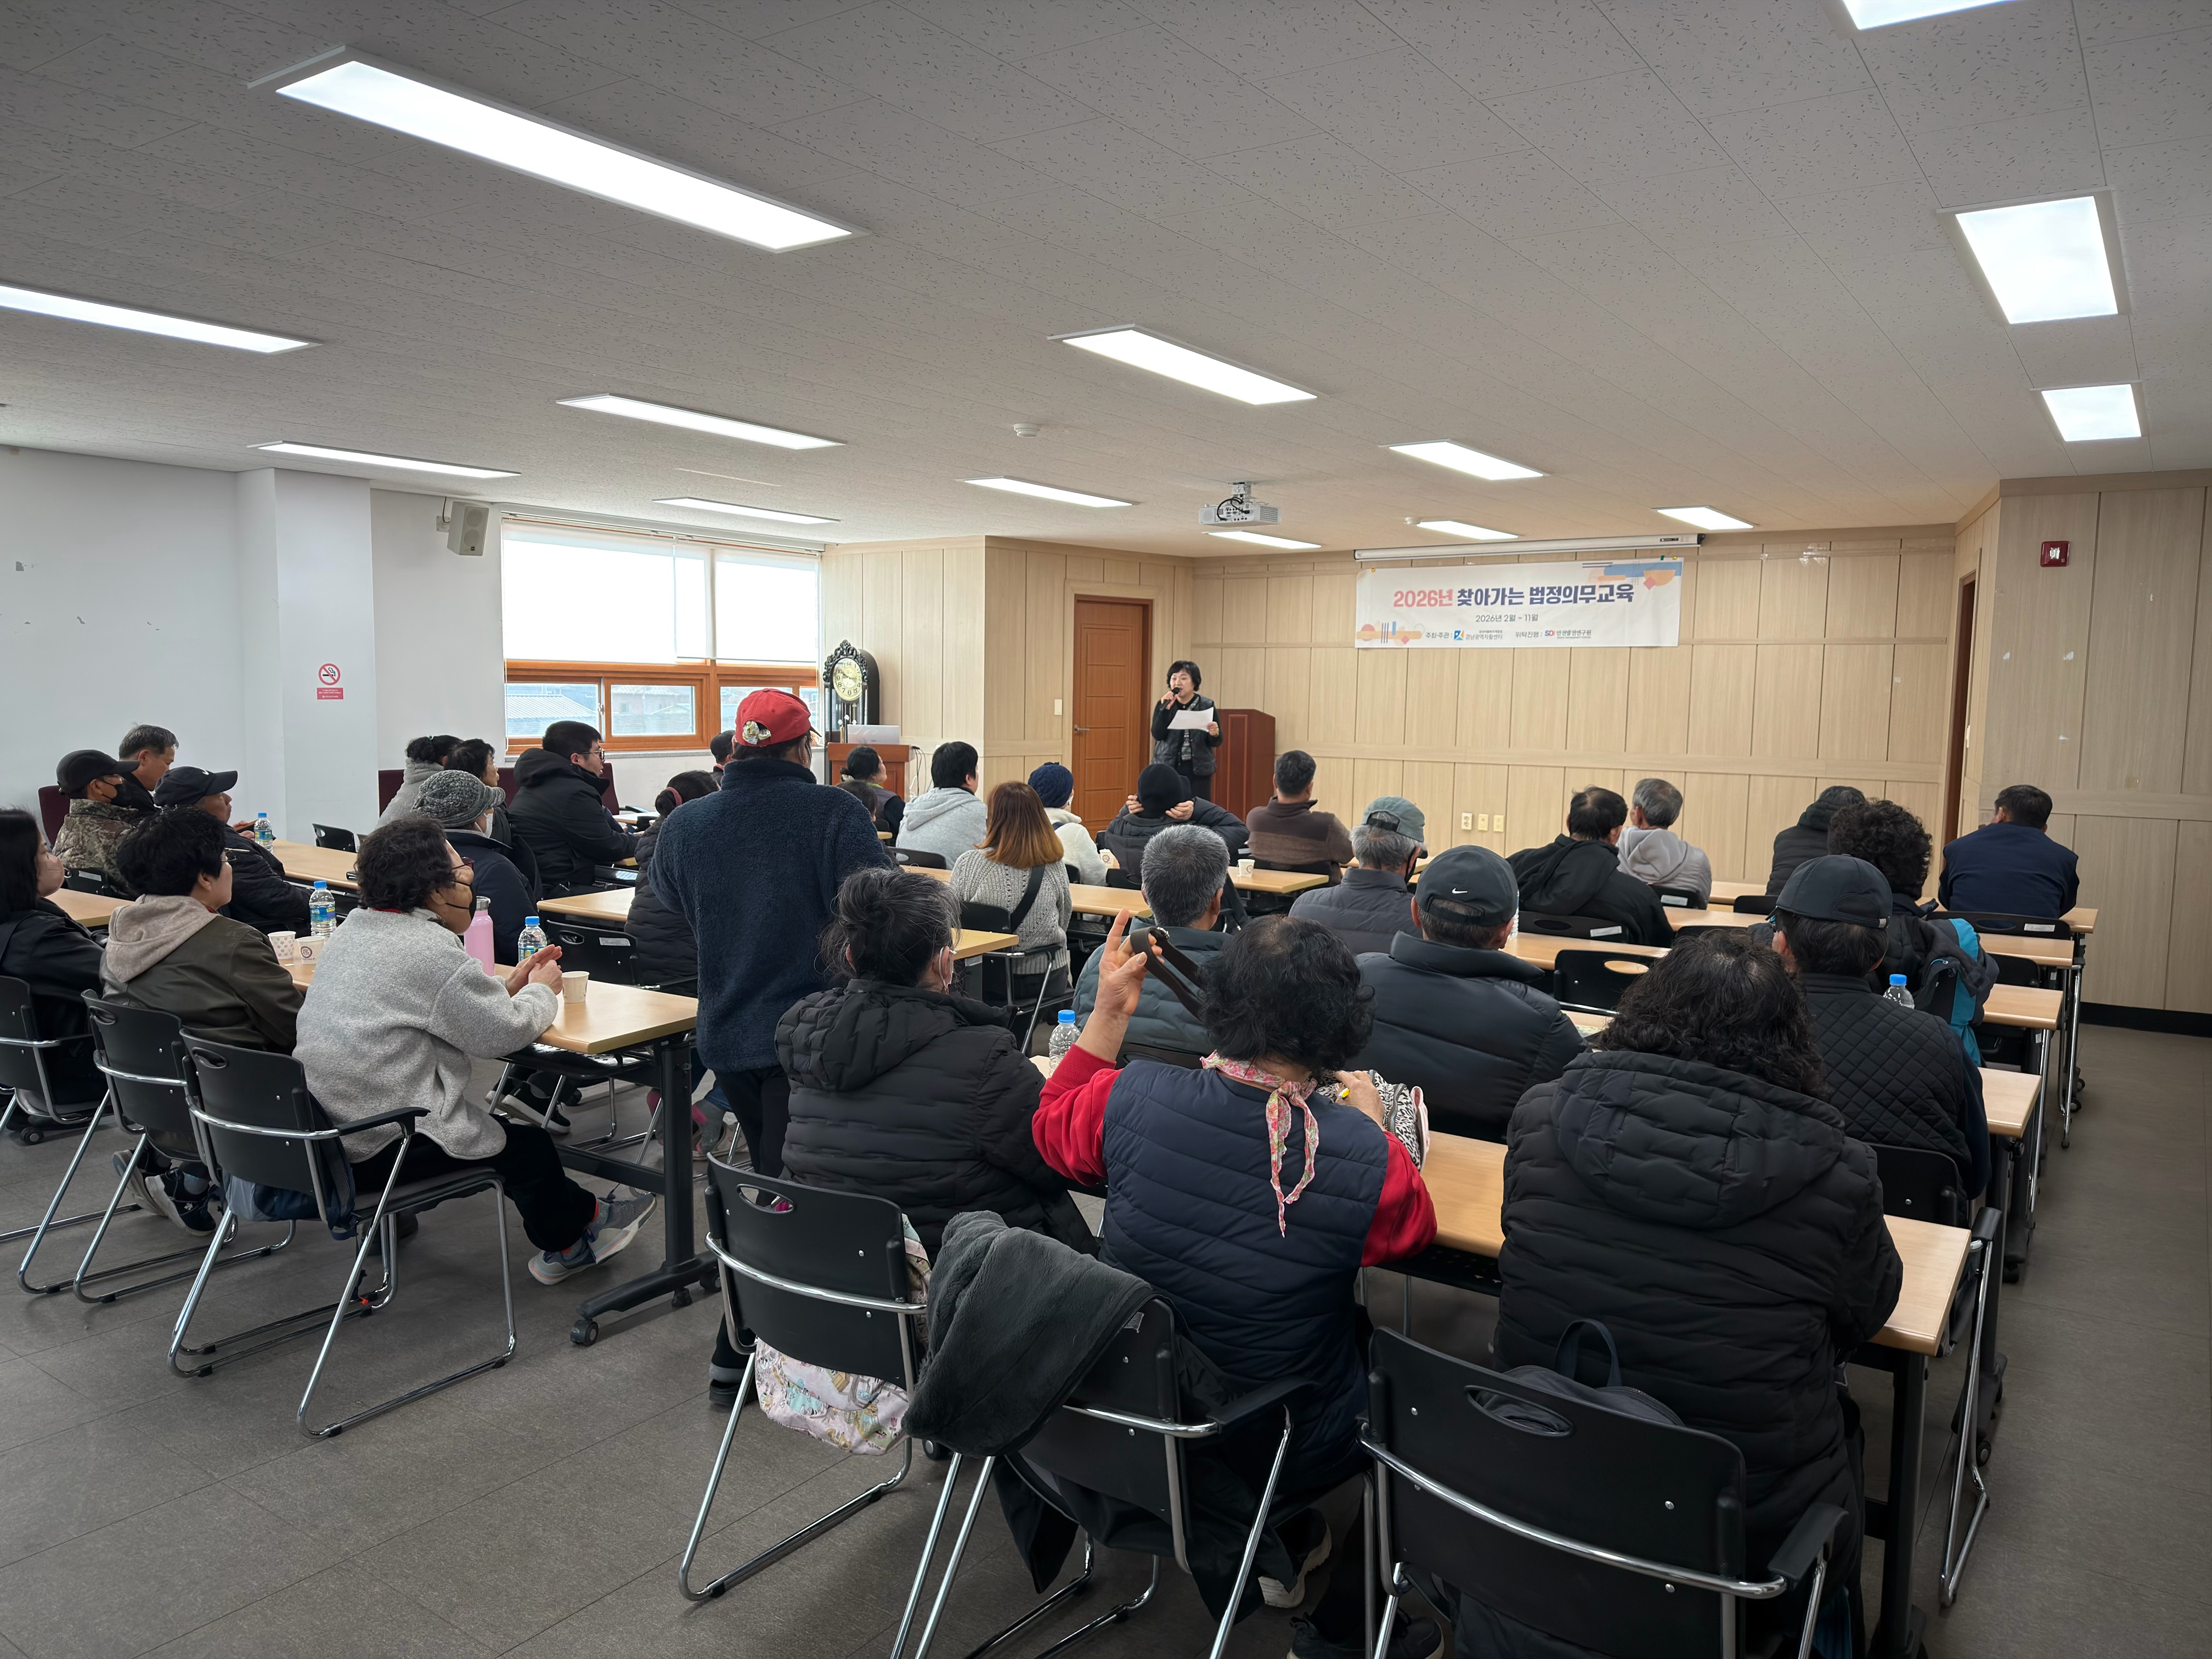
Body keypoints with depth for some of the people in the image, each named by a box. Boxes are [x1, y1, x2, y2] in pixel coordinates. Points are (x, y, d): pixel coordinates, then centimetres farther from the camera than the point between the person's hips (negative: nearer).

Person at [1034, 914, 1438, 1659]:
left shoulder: (1131, 1099, -22)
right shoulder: (1366, 1158, -27)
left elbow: (1051, 1126, 3)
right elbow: (1415, 1229, -2)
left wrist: (1109, 1012, 1)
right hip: (1284, 1449, -4)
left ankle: (1286, 1548, 45)